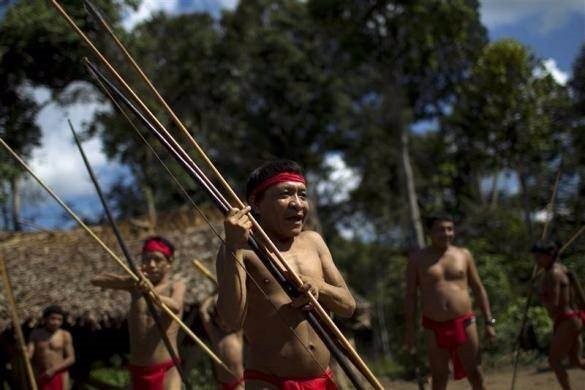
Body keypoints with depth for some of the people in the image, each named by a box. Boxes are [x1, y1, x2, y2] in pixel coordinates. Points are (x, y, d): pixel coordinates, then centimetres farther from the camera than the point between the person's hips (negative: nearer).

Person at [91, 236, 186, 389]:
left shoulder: (176, 286, -1)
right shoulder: (136, 284, 10)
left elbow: (175, 306, -23)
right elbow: (96, 280, 3)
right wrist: (129, 279, -14)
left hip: (166, 370, -5)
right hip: (138, 371, 5)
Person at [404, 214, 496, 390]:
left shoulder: (464, 254, 5)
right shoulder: (417, 259, 0)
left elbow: (478, 289, 9)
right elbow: (410, 295, 1)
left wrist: (489, 321, 3)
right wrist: (410, 329, -4)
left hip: (464, 323, 1)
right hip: (434, 327, -1)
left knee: (474, 372, 6)